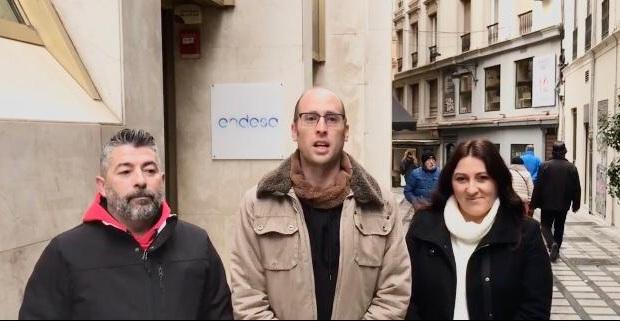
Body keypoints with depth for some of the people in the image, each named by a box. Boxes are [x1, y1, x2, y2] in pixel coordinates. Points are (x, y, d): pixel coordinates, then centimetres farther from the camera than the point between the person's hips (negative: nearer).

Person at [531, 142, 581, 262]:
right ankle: (556, 251, 18)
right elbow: (577, 188, 1)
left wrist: (535, 202, -1)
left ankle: (552, 243, -17)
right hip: (563, 204, 3)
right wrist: (576, 204, 11)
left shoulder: (545, 166, -9)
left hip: (547, 204, -2)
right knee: (559, 228, 15)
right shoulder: (571, 167, -1)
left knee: (546, 225, 8)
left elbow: (538, 186, -8)